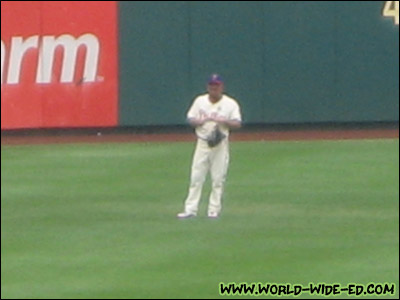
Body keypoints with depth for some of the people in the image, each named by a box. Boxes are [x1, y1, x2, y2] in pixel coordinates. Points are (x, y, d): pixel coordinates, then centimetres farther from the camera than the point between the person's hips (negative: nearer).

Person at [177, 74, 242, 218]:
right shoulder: (200, 101, 9)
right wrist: (200, 121, -13)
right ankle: (190, 209, -1)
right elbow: (190, 119, 9)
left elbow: (237, 124, -6)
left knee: (218, 178, -2)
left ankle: (214, 210, 5)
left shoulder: (230, 104, 0)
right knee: (196, 177, -2)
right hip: (202, 143, 2)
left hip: (220, 145, -2)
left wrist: (222, 121, -23)